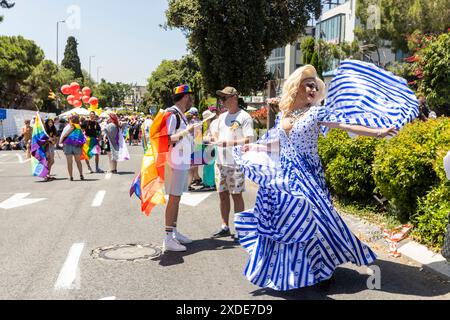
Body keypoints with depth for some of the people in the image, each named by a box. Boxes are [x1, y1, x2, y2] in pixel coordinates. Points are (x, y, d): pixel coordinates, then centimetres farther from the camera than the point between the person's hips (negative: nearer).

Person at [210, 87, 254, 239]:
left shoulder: (244, 117, -9)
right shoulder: (222, 116, 14)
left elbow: (249, 140, -16)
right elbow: (215, 133, 25)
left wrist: (228, 143, -22)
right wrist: (216, 141, 2)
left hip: (236, 163, -7)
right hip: (220, 162, 7)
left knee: (236, 195, 0)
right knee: (223, 195, 11)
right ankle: (225, 227, 21)